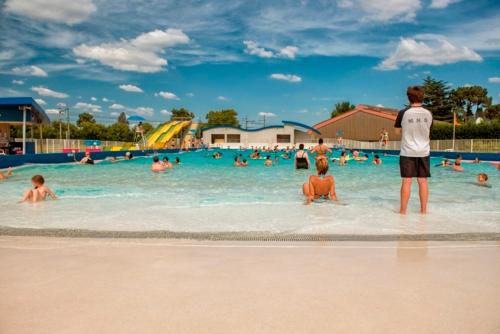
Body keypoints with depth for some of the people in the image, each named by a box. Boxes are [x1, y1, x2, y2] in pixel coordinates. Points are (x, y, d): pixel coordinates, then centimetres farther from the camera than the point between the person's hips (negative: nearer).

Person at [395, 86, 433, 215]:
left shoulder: (403, 113, -9)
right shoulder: (428, 113, 0)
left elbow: (398, 131, 3)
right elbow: (428, 129, 13)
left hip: (407, 152, -2)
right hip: (423, 152, 3)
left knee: (407, 181, 1)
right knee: (423, 181, 9)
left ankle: (403, 210, 6)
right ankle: (423, 209, 15)